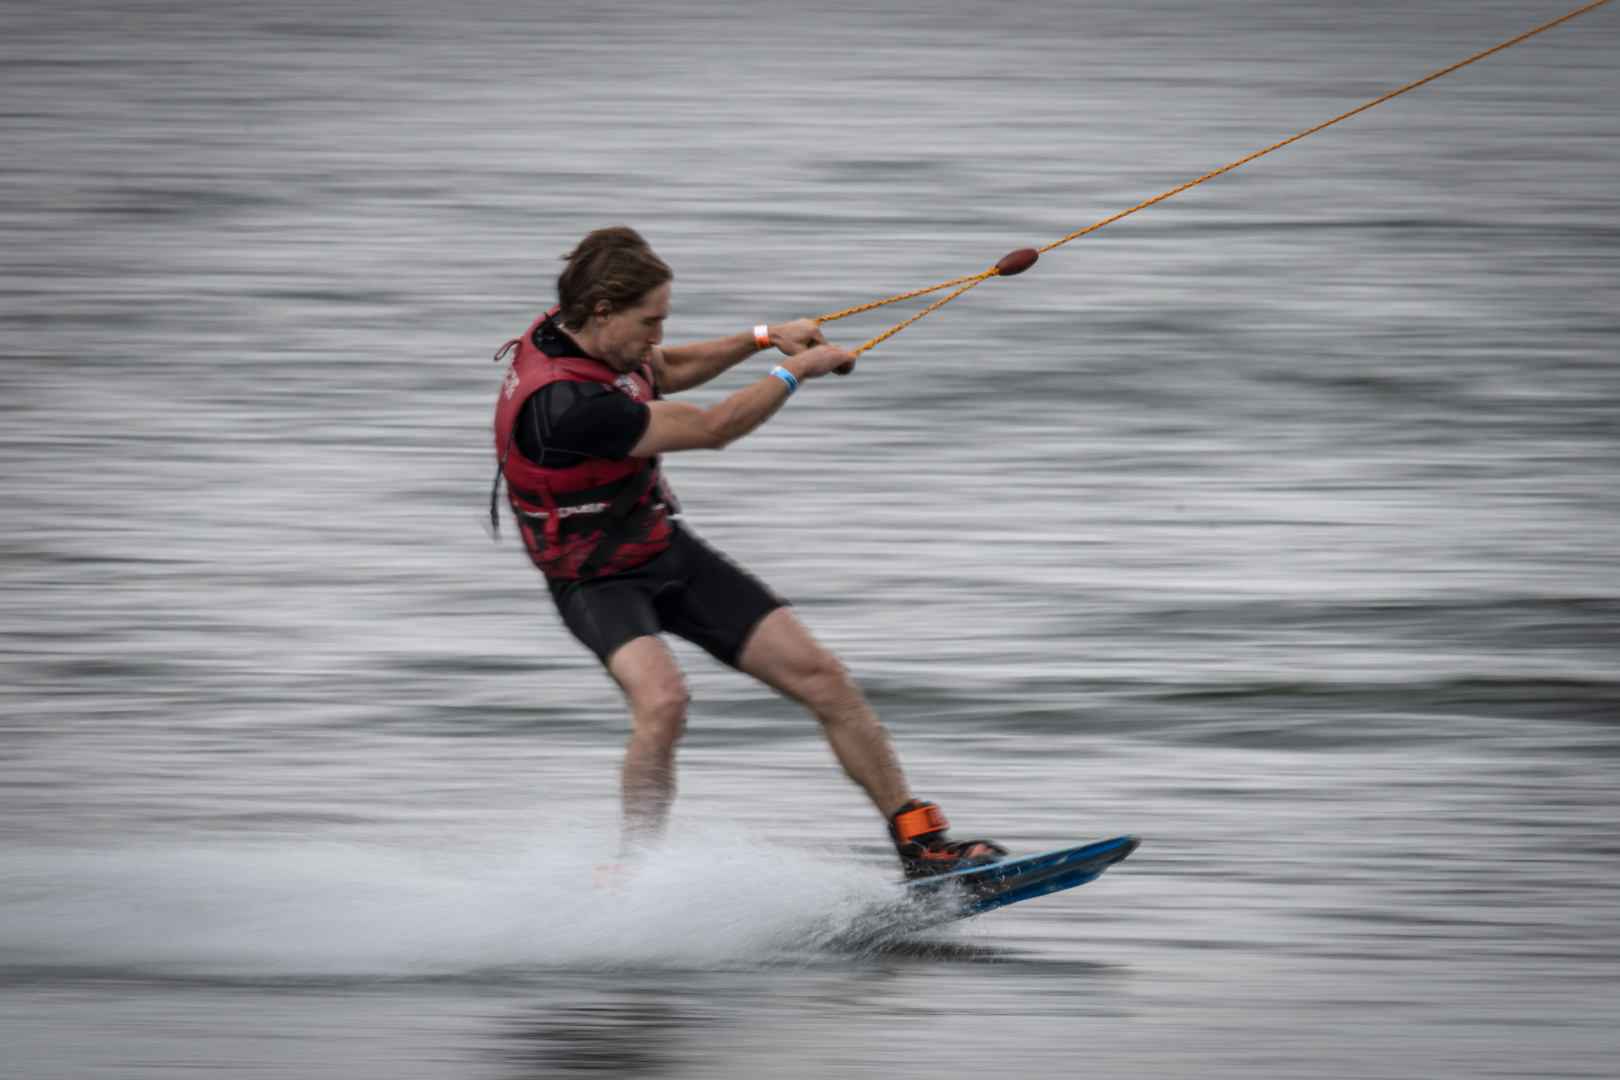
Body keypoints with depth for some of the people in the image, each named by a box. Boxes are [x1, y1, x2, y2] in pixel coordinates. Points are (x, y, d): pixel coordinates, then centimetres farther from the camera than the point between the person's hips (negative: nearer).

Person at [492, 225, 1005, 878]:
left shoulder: (581, 333, -5)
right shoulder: (561, 402, -33)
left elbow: (666, 371, 21)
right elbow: (710, 430, -25)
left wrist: (764, 337, 10)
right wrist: (796, 372, -13)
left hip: (669, 551, 8)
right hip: (601, 583, -8)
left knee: (820, 677, 1)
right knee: (662, 701, -36)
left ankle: (921, 843, 9)